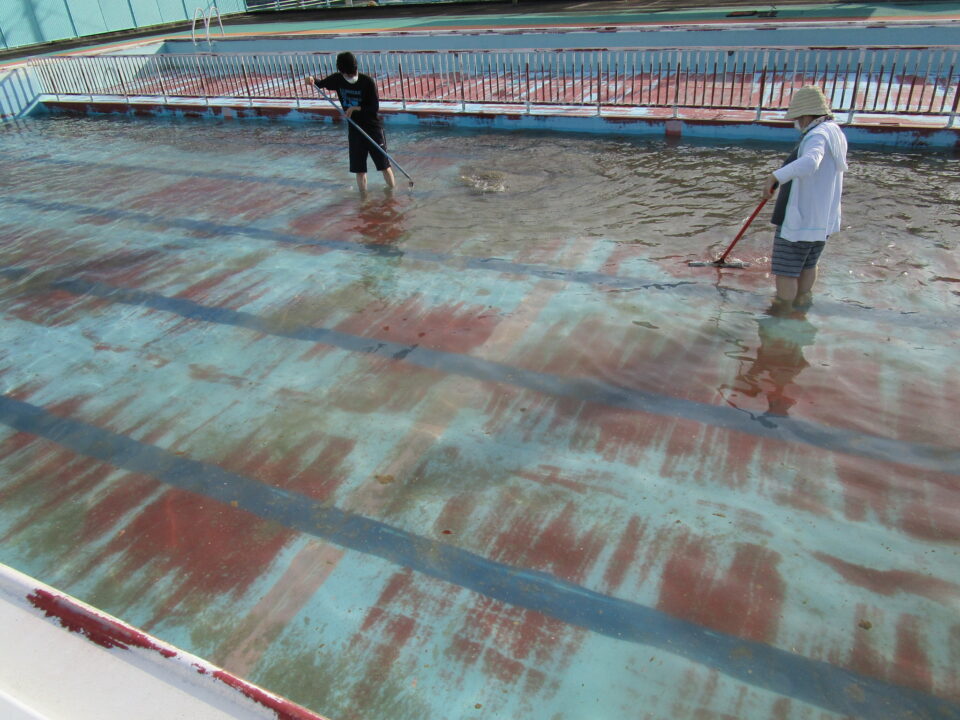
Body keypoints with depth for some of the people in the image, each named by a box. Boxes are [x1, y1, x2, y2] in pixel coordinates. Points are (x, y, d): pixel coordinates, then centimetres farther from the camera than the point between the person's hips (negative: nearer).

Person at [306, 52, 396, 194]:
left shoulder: (368, 82, -15)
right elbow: (322, 83, 16)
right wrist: (312, 79, -5)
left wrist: (355, 108, -20)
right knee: (359, 169, 7)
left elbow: (375, 108, -14)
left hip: (373, 128, -4)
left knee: (384, 165, 2)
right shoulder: (338, 79, -1)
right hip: (354, 130, 4)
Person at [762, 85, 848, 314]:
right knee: (809, 264, 26)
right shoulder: (835, 132, 10)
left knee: (785, 270, 3)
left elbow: (809, 162, -45)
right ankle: (802, 300, 42)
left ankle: (782, 310, 14)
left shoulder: (818, 136, -21)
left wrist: (776, 176, -49)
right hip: (824, 218, 10)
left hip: (799, 219, -10)